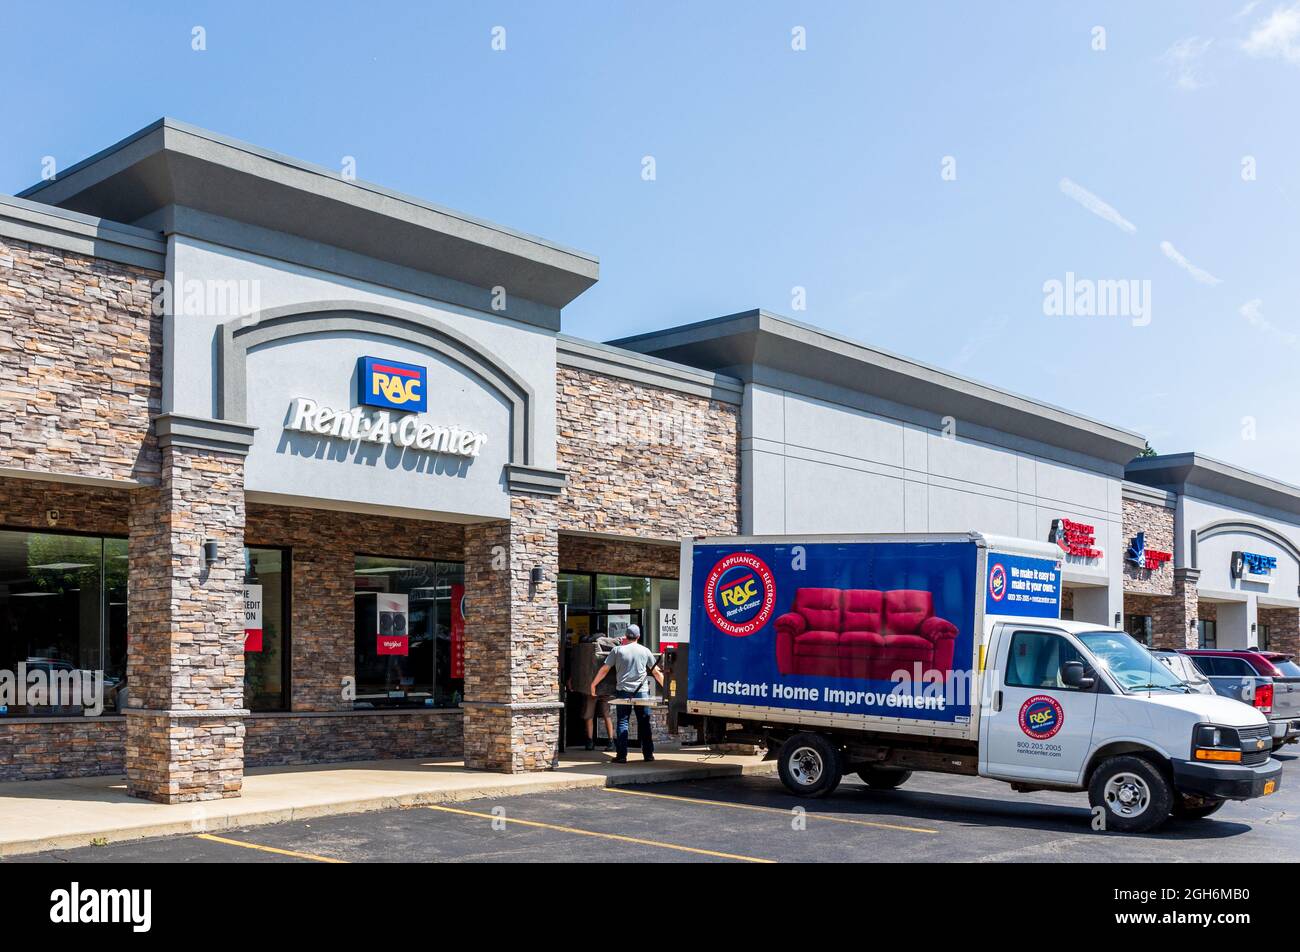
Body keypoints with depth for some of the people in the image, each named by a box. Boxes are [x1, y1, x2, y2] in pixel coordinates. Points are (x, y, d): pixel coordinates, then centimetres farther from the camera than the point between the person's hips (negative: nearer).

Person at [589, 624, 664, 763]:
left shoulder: (618, 650, 2)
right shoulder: (645, 651, 6)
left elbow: (604, 669, 3)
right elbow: (656, 672, 12)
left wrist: (593, 684, 16)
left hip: (623, 691, -1)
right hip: (642, 691, 1)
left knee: (622, 722, 2)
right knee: (644, 723, 8)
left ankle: (622, 756, -3)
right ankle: (648, 754, 10)